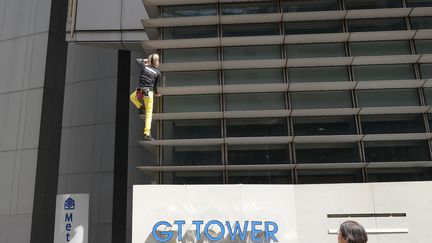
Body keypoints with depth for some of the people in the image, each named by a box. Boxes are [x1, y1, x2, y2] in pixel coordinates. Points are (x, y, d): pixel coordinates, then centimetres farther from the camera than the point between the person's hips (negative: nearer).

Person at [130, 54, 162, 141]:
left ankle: (141, 107, 19)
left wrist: (144, 60, 34)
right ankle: (147, 134, -3)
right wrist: (156, 93, 23)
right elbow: (155, 86, 5)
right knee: (149, 114, 4)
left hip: (139, 91, 1)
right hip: (149, 93, -1)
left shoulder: (144, 67, 2)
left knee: (132, 97, 38)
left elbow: (137, 60, 22)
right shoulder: (158, 73, 0)